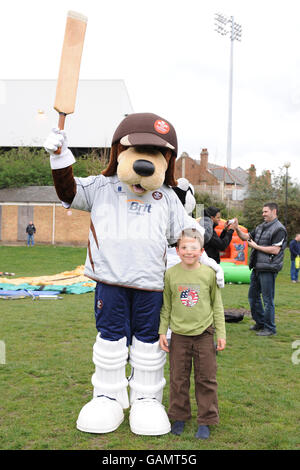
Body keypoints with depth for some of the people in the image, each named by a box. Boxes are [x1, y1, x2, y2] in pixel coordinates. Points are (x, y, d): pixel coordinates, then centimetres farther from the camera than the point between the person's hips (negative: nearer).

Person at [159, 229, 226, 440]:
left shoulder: (209, 273, -4)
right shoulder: (171, 274, -3)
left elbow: (217, 305, 4)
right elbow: (166, 306, 5)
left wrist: (221, 333, 3)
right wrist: (162, 331, 2)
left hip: (204, 334, -1)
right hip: (179, 335, 1)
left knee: (206, 379, 6)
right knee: (178, 379, 9)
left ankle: (206, 420, 19)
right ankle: (180, 417, 26)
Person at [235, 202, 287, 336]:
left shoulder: (279, 229, -11)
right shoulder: (261, 227, 15)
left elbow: (275, 250, -19)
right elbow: (246, 237, 21)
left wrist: (256, 246, -13)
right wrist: (237, 228, 3)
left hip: (268, 269, -9)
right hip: (257, 268, 9)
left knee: (268, 299, -2)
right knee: (253, 296, 16)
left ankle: (270, 328, 8)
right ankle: (260, 322, 30)